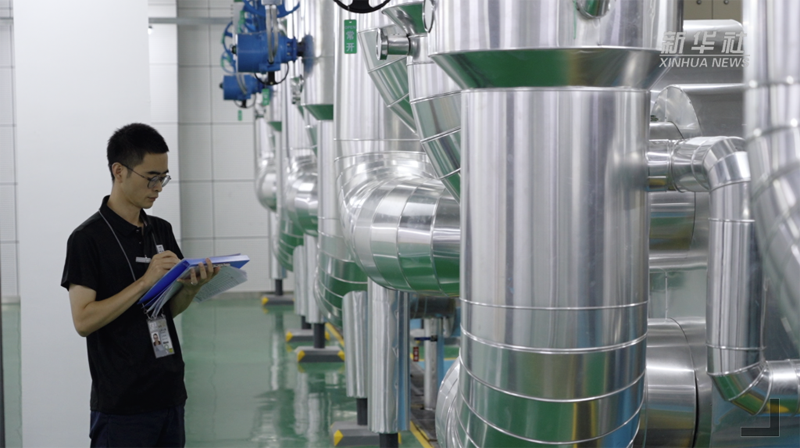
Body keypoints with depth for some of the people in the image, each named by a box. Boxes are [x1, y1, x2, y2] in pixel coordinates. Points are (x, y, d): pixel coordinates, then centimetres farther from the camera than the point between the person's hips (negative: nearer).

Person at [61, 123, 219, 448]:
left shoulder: (161, 231, 10)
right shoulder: (88, 238, -10)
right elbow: (84, 320, -17)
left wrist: (192, 285, -5)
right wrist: (145, 281, -22)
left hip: (169, 395, 6)